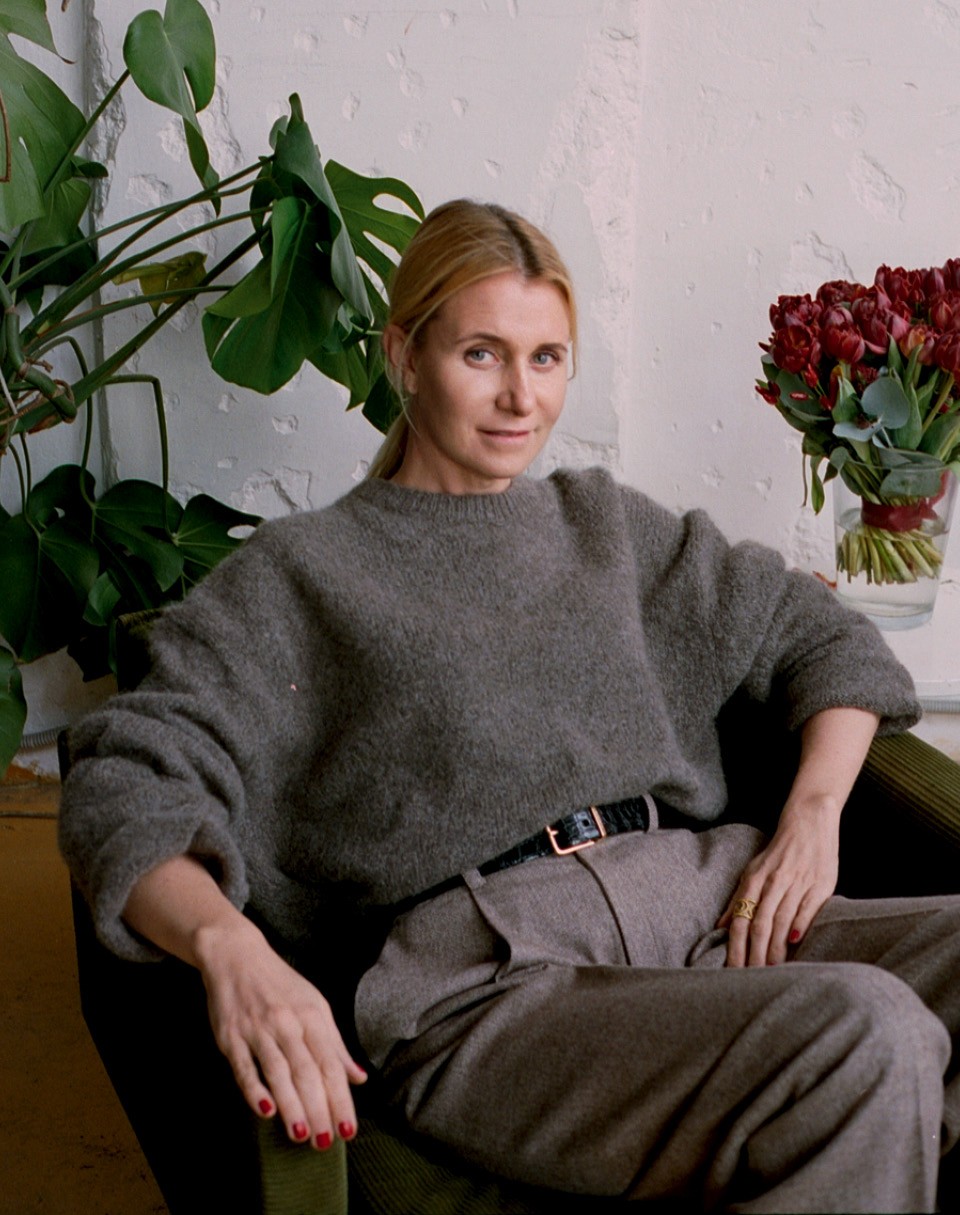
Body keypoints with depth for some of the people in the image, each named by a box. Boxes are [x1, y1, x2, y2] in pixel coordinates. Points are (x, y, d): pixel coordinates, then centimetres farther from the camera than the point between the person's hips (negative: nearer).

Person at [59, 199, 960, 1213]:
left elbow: (827, 641, 27)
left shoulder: (607, 525, 25)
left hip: (704, 900, 5)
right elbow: (125, 786, -2)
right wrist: (230, 948, -24)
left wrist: (812, 814, 6)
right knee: (864, 1034, -32)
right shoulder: (299, 572, 10)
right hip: (486, 968, -5)